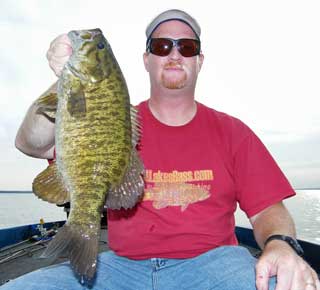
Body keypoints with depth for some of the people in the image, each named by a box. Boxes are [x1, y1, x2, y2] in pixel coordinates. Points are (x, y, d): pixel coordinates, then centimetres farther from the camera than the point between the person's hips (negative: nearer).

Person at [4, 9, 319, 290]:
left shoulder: (231, 131, 4)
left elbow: (267, 209, 1)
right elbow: (32, 144, -5)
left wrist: (281, 245, -22)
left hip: (210, 262, -1)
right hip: (123, 265, 2)